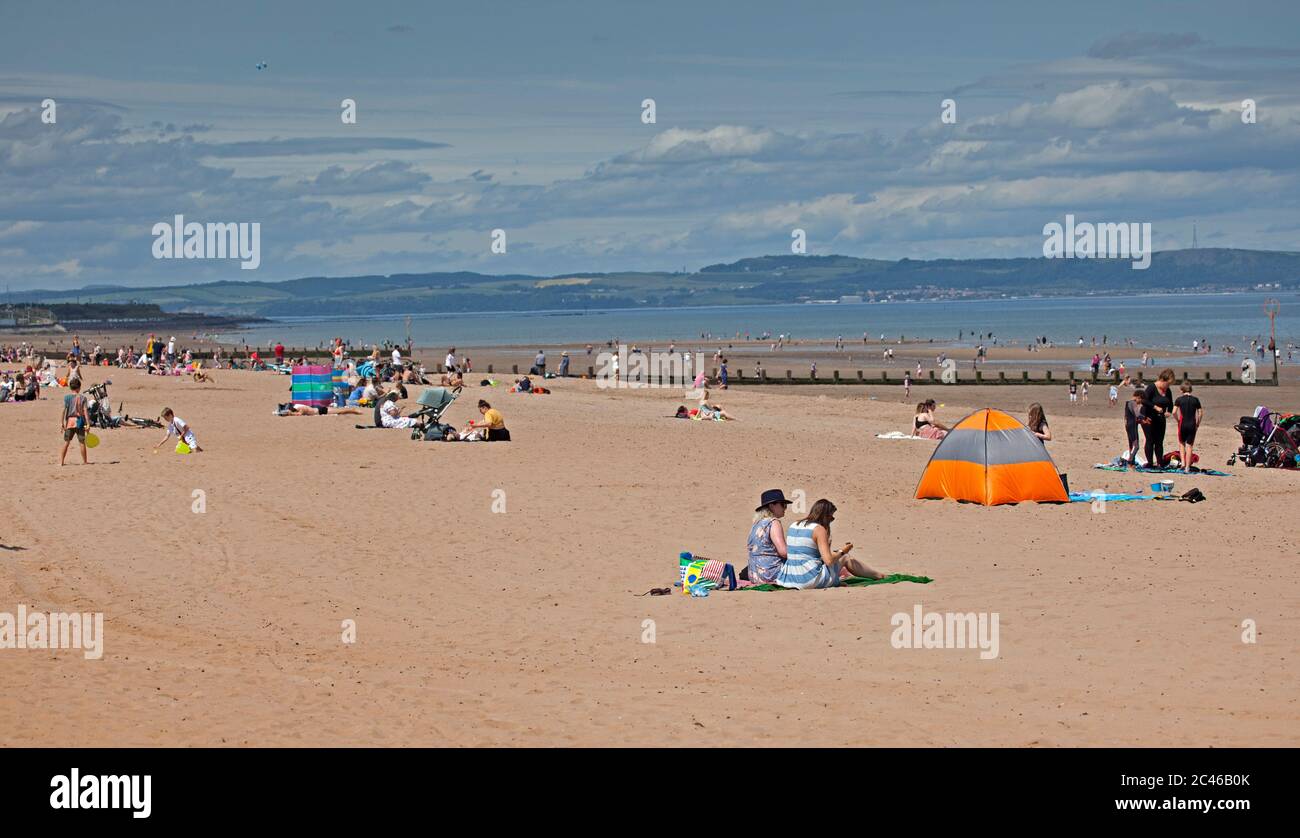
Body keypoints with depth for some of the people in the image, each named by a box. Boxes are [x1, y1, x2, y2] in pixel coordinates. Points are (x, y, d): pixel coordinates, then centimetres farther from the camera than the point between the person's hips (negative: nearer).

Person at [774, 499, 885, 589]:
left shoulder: (793, 526, 11)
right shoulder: (819, 529, -10)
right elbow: (829, 560, -15)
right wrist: (841, 551, 5)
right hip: (810, 580, -7)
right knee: (845, 558, 13)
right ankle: (878, 575, 28)